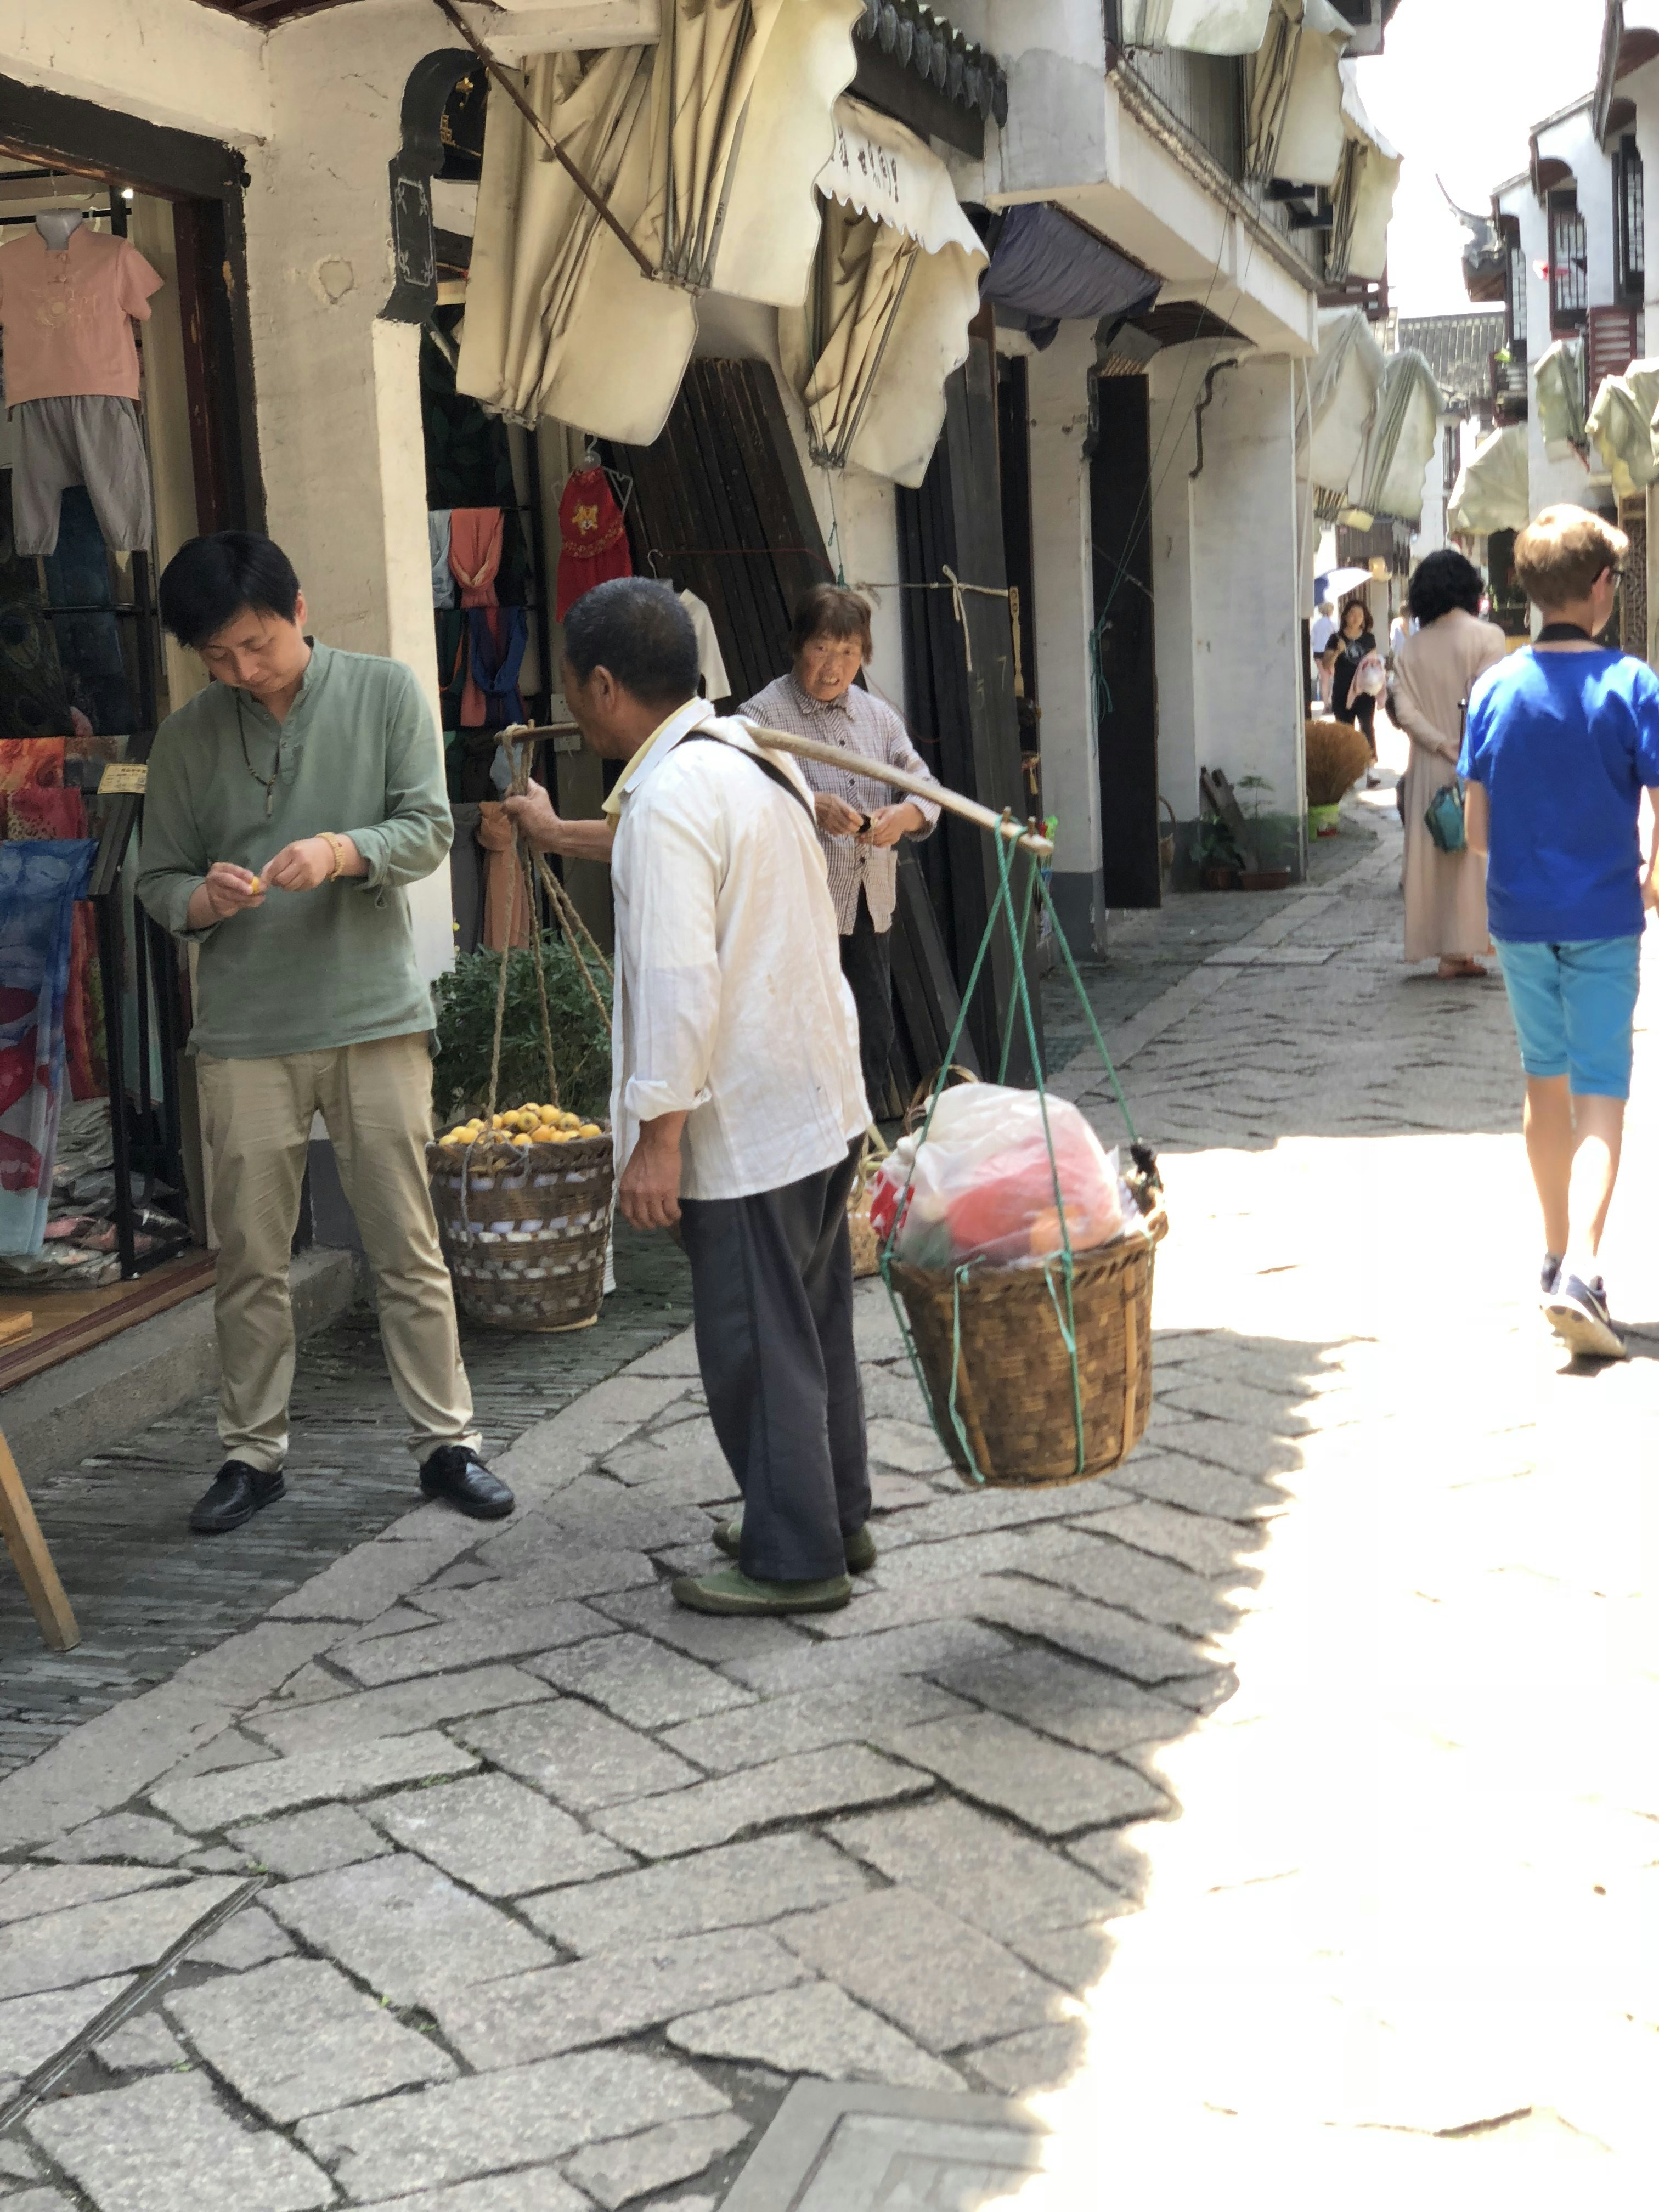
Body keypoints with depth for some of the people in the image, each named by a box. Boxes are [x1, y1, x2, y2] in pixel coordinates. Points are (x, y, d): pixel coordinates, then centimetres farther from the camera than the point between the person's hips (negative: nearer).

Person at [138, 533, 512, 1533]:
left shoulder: (385, 692, 1)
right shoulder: (189, 735, 5)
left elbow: (430, 829, -3)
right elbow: (159, 877, 8)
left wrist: (341, 851, -22)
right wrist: (202, 899, -15)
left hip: (375, 1012, -1)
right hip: (245, 1029, 1)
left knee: (409, 1246, 3)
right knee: (251, 1255, 6)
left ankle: (447, 1440, 13)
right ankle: (255, 1451, 19)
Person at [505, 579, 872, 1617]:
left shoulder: (670, 799, -21)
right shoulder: (754, 754, 10)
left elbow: (680, 982, -26)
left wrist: (657, 1135, -22)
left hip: (743, 1121, -10)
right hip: (825, 1095, 10)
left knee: (755, 1341, 1)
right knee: (814, 1318, 20)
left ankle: (797, 1559, 10)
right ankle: (838, 1515, 32)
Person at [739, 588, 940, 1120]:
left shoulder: (878, 715, 16)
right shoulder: (762, 715, -4)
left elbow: (926, 789, 11)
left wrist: (904, 814, -12)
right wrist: (812, 807, -34)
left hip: (871, 907, 6)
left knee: (874, 1037, 11)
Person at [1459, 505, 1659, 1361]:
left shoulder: (1496, 688, 1)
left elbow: (1476, 826, 2)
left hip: (1520, 917, 3)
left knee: (1546, 1086, 17)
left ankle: (1559, 1259, 27)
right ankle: (1580, 1271, -19)